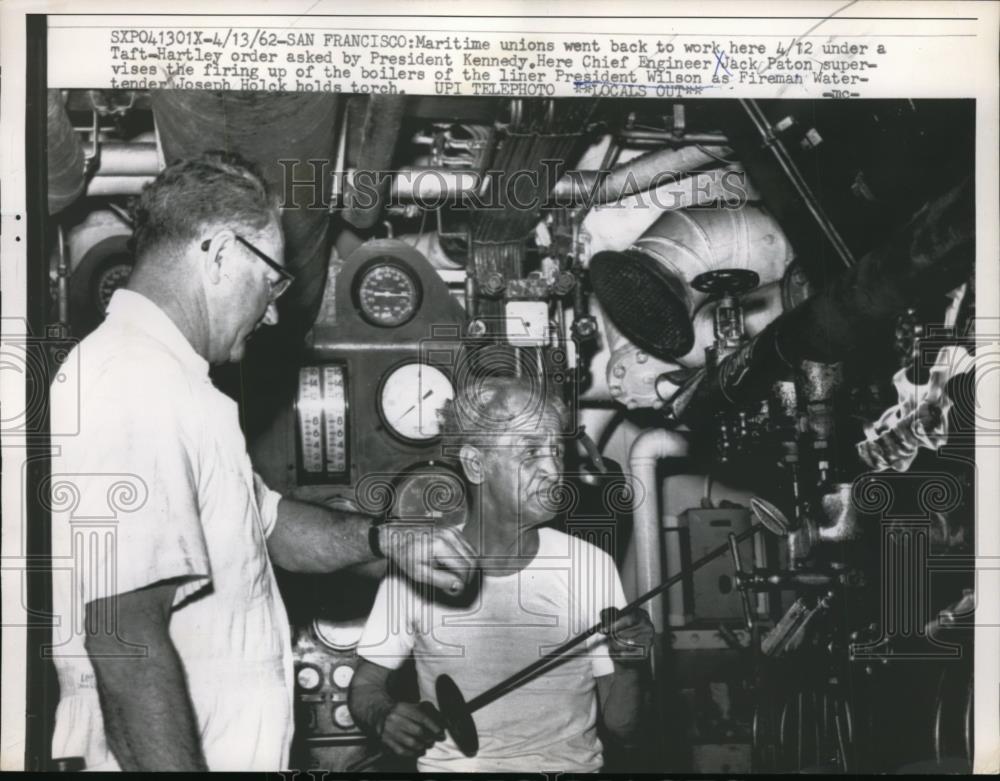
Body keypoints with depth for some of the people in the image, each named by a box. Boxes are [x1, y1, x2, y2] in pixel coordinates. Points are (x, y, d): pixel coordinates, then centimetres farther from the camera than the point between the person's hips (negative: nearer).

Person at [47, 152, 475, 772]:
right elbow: (125, 638, -27)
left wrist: (384, 540, 8)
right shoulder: (135, 384, -21)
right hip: (191, 755, -10)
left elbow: (264, 521, 22)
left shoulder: (167, 381, 14)